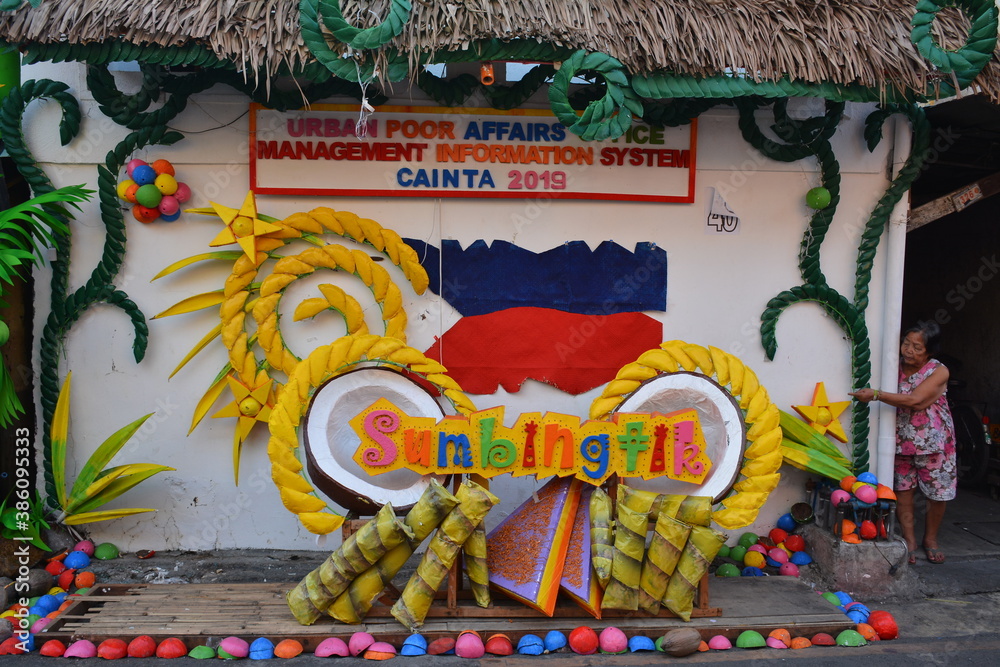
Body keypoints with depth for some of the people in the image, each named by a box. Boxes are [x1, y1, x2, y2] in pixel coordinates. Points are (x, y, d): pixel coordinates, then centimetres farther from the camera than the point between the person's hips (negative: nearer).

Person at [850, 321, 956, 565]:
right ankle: (909, 540, 16)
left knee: (938, 493, 7)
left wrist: (875, 394, -28)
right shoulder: (895, 367, 0)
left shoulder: (938, 371, -12)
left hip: (933, 442, -2)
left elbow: (914, 400, -25)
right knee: (902, 491, 3)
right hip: (901, 442, 2)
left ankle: (930, 539, 28)